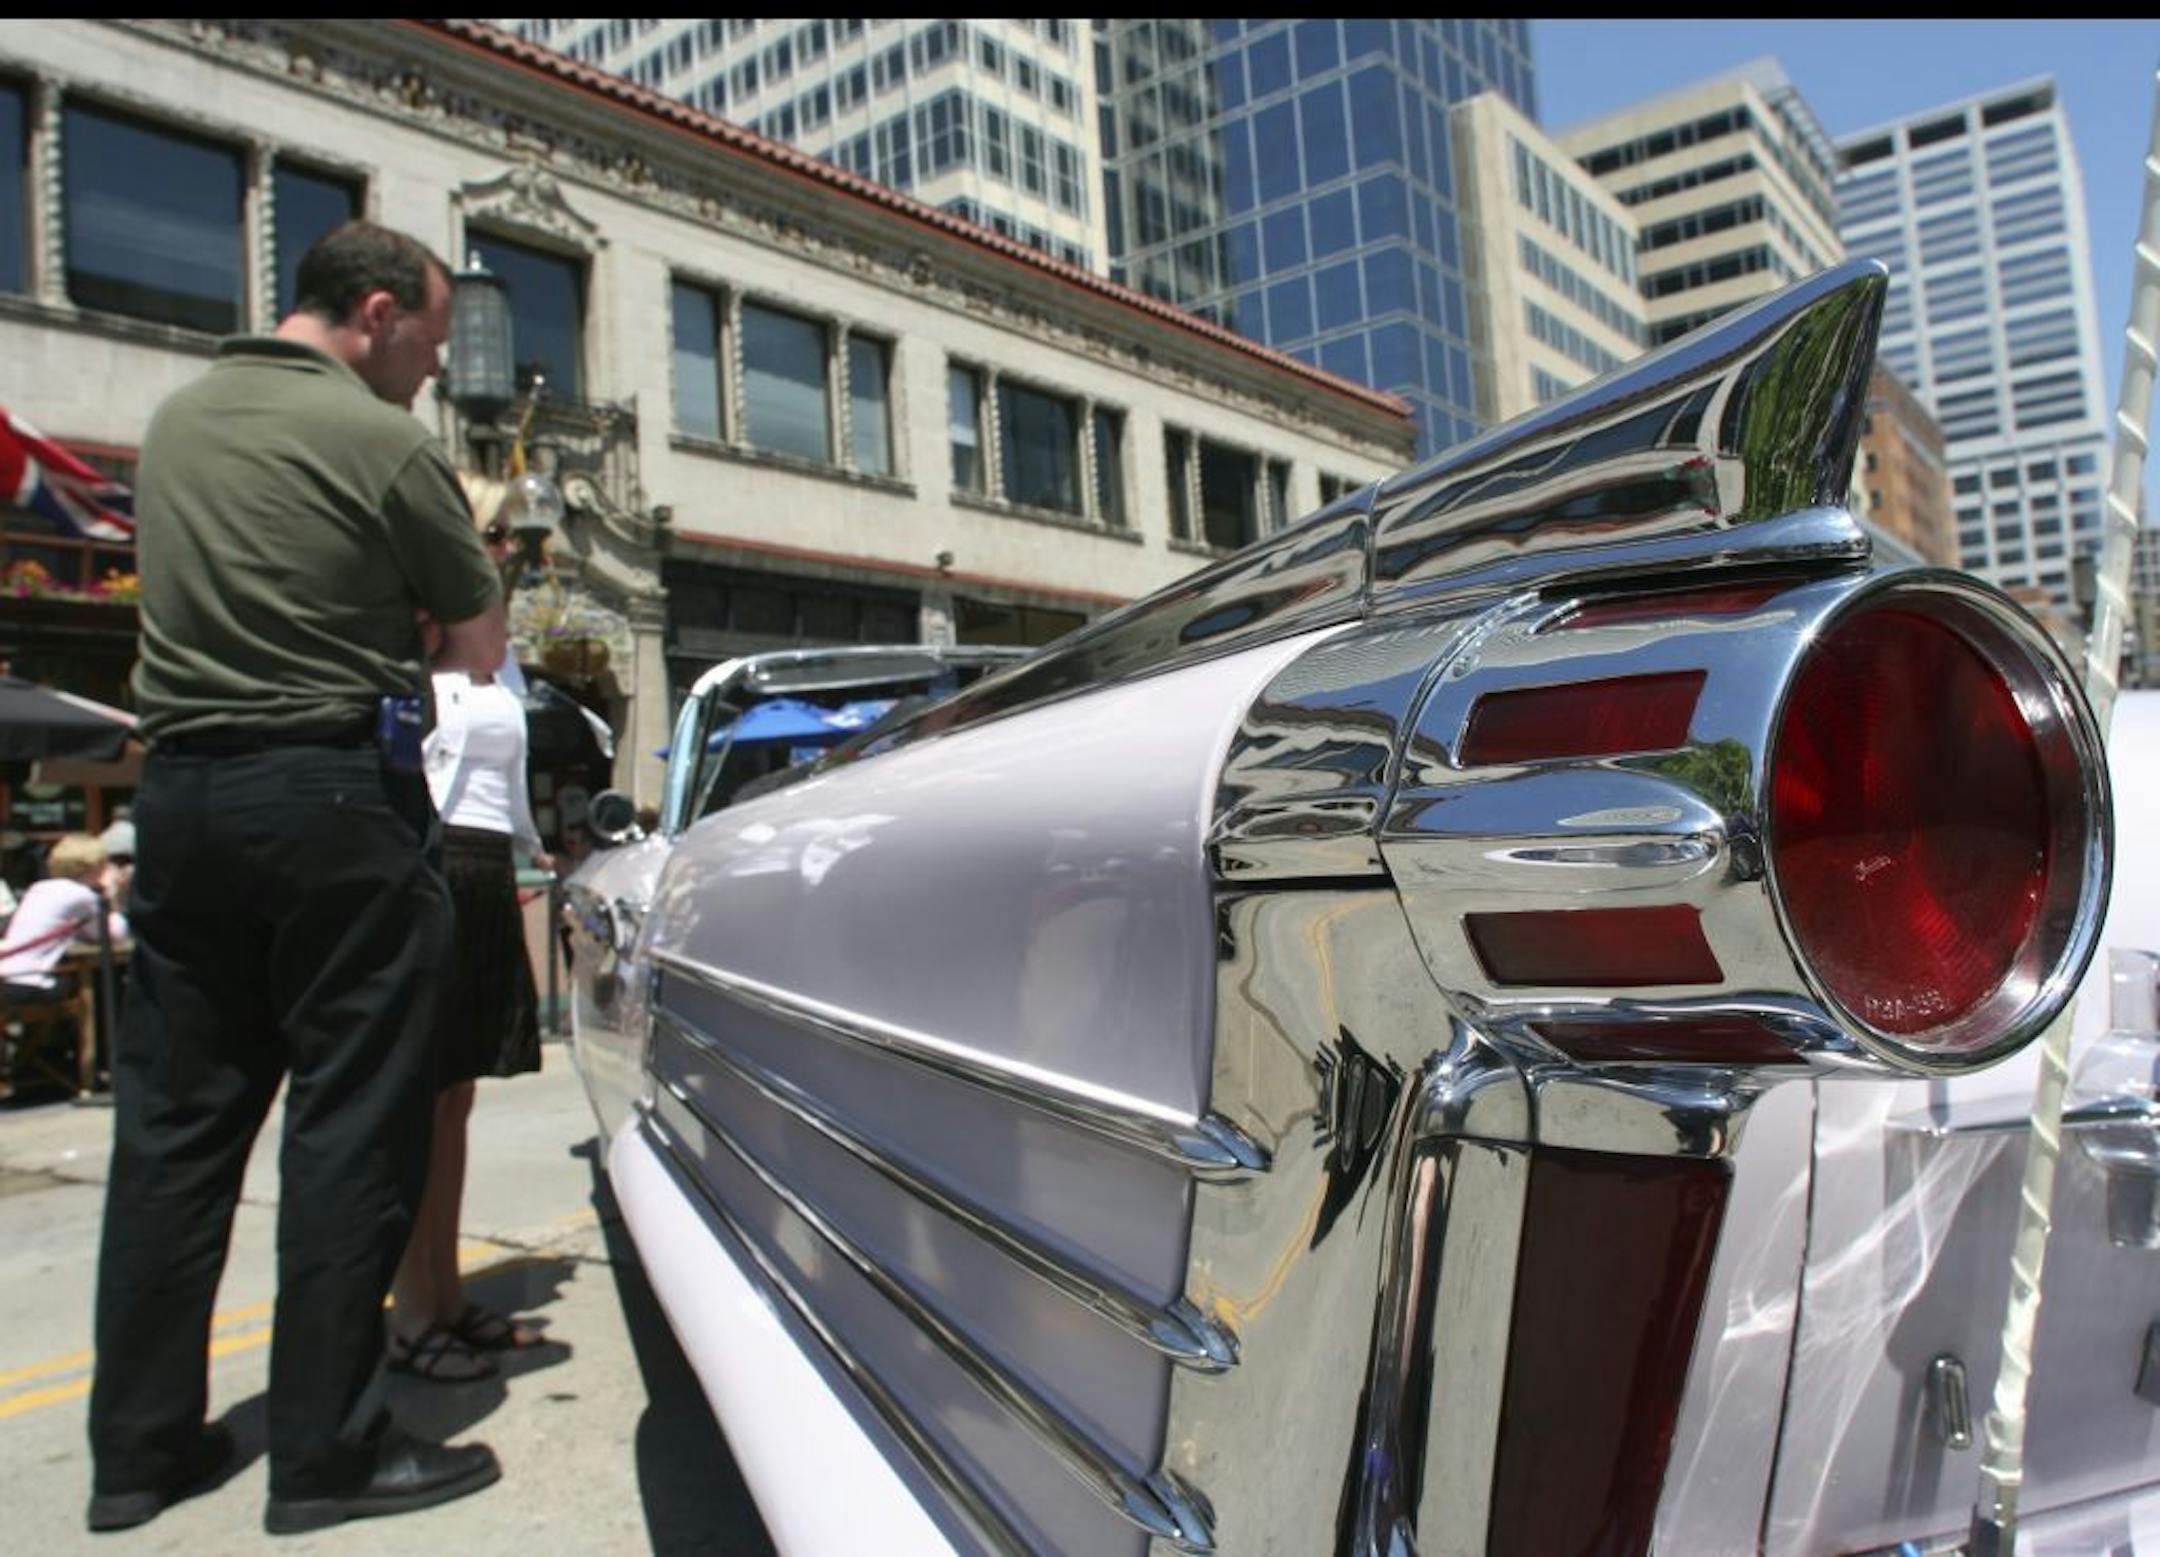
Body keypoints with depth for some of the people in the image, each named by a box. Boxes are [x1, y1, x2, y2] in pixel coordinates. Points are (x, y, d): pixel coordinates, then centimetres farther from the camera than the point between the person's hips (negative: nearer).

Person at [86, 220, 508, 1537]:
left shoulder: (176, 421, 14)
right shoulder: (383, 442, -8)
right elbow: (481, 646, 0)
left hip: (179, 785, 7)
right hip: (332, 795, -7)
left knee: (174, 1120, 12)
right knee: (351, 1124, 0)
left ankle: (141, 1444, 21)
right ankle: (330, 1452, 8)